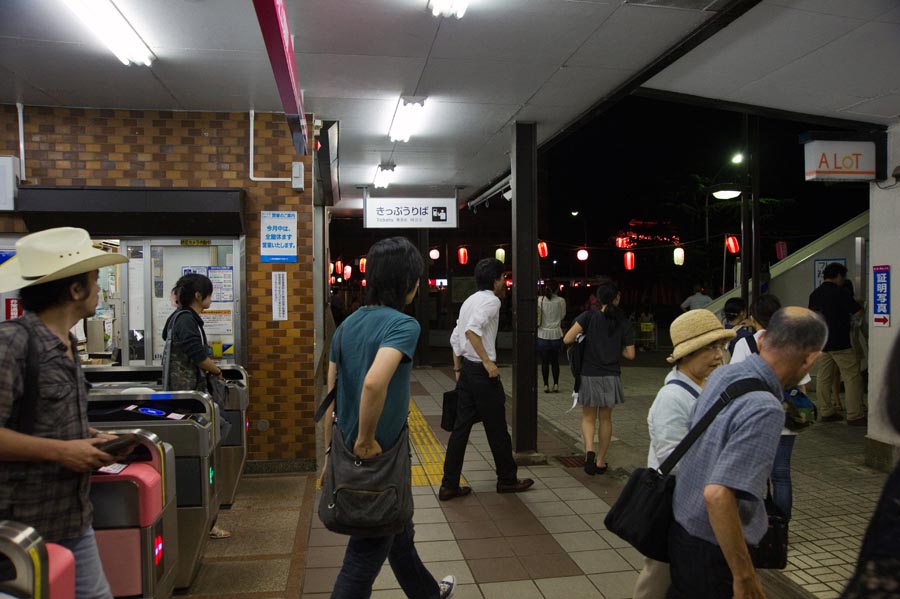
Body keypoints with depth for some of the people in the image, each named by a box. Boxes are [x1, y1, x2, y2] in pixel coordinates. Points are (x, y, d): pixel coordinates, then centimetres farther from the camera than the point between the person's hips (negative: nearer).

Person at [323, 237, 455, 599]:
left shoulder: (347, 325, 3)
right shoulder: (403, 325, -19)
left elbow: (331, 395, 7)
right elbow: (374, 383, -37)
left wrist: (330, 451, 15)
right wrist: (366, 440, -23)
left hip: (349, 454, 8)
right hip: (381, 457, -8)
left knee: (398, 533, 29)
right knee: (365, 556, 8)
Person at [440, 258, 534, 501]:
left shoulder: (470, 300, 15)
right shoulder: (491, 300, -12)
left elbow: (455, 337, 16)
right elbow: (472, 329, -27)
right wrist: (488, 362, -23)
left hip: (467, 369, 8)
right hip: (483, 372, -8)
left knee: (461, 426, 10)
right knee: (497, 428, 7)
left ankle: (449, 485, 12)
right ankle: (507, 479, 23)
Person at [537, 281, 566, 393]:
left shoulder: (539, 300, -7)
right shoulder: (560, 301, -6)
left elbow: (536, 316, -2)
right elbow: (562, 315, 7)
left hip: (542, 335, -1)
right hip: (556, 334, 1)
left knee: (544, 361, 7)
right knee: (555, 361, 13)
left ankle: (546, 385, 7)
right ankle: (556, 385, 11)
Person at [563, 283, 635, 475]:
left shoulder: (589, 317, -10)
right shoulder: (624, 323, -3)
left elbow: (567, 339, -18)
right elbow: (630, 354, -1)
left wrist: (581, 341, 3)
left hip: (589, 376, -1)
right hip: (611, 377, 2)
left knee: (588, 417, 12)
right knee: (605, 419, 15)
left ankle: (589, 451, -12)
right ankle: (600, 461, 20)